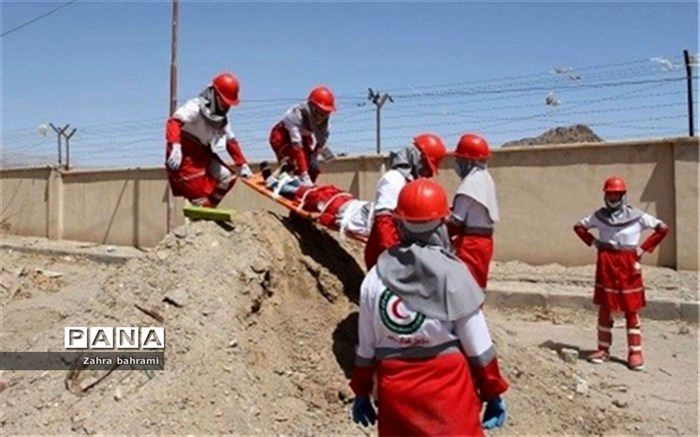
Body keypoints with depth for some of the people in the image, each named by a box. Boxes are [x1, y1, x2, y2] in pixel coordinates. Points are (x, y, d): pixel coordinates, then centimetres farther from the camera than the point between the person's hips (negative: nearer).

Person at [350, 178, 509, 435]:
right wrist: (493, 393, 5)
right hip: (447, 385, -3)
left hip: (395, 390, 3)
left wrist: (361, 393, 17)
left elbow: (366, 346, 5)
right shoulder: (451, 271, -11)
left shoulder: (375, 277, -3)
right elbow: (478, 346, -7)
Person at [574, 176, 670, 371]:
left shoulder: (636, 216, -2)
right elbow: (579, 226, 17)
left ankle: (635, 352, 10)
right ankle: (603, 349, 16)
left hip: (629, 265, -2)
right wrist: (593, 241, 4)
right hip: (606, 264, 2)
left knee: (632, 309, 3)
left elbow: (663, 228, 2)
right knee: (604, 308, 6)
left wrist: (644, 248, -3)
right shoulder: (599, 215, 5)